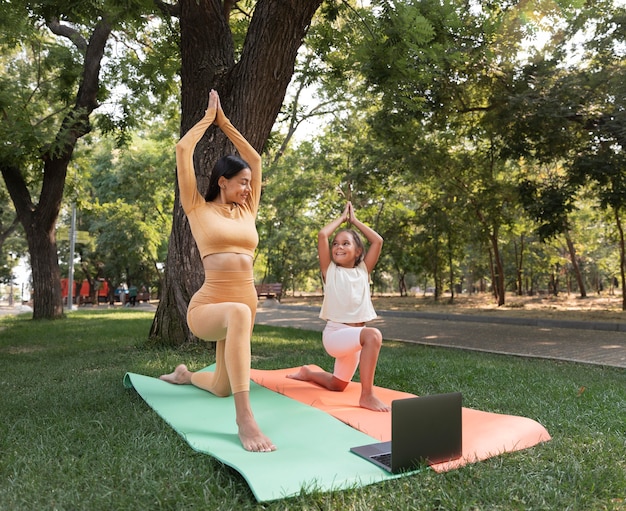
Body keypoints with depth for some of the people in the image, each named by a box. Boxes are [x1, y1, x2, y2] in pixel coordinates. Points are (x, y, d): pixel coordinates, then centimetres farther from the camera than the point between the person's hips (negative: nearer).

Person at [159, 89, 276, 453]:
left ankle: (186, 375, 48)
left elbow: (255, 159, 19)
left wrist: (225, 123, 23)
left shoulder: (247, 212, 14)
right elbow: (183, 150, -1)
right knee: (238, 314, -41)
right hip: (207, 307, -6)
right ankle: (245, 416, -40)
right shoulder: (199, 209, 3)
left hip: (246, 304, 6)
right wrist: (208, 118, 12)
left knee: (222, 387, 14)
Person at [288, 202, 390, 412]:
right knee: (373, 335, -36)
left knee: (338, 385, 19)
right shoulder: (330, 270, -3)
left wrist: (354, 220, 7)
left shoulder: (363, 271, 7)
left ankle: (308, 373, 45)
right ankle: (367, 395, -29)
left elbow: (378, 241, -1)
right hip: (335, 333, -6)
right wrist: (342, 217, 0)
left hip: (355, 335, 6)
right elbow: (322, 235, -13)